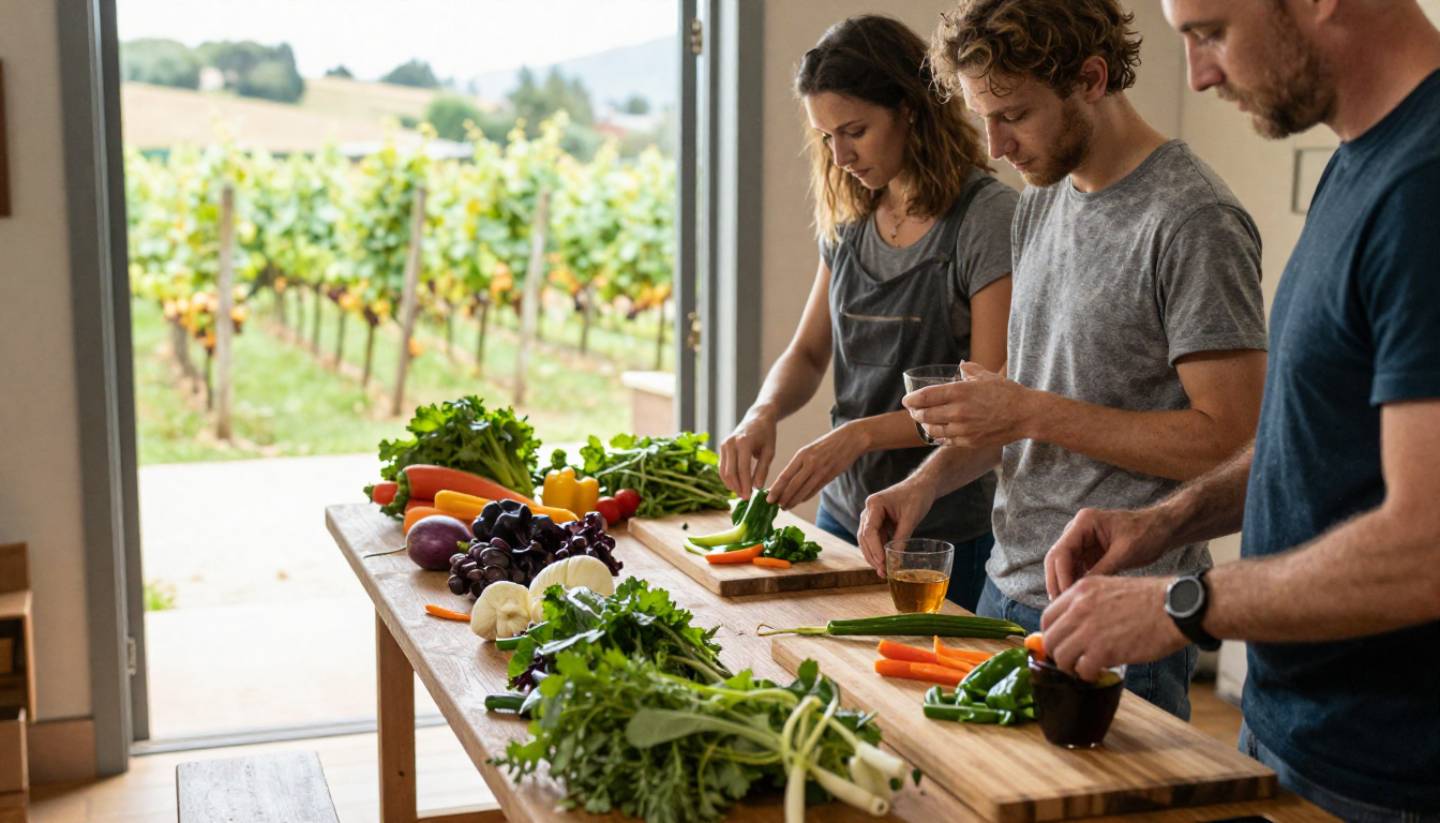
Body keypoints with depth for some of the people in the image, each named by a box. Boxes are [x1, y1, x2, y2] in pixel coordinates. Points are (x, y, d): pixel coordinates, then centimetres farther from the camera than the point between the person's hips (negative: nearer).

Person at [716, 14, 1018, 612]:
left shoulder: (989, 216, -13)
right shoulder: (849, 222, 7)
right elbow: (807, 353, 12)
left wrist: (861, 433, -25)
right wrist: (764, 414, -9)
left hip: (949, 534, -6)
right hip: (845, 511, 6)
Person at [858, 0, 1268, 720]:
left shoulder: (1194, 222, -15)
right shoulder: (1041, 202, 11)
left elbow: (1229, 438, -19)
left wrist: (1031, 413, -19)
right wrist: (930, 479, 2)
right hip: (1011, 588, 8)